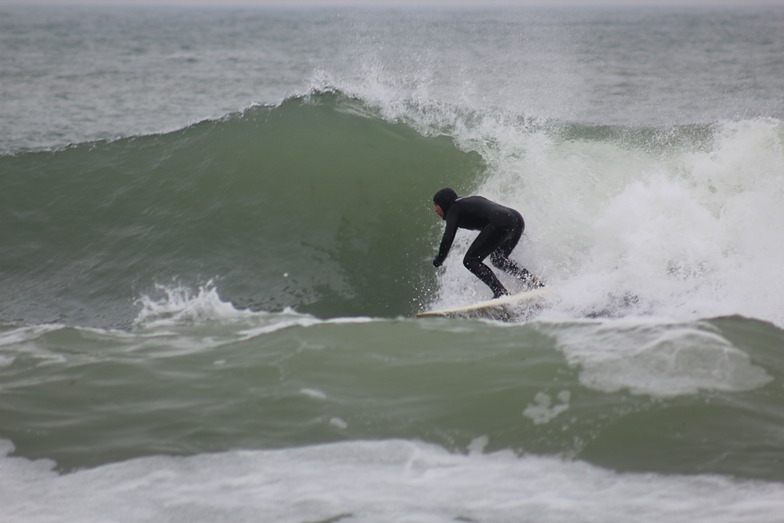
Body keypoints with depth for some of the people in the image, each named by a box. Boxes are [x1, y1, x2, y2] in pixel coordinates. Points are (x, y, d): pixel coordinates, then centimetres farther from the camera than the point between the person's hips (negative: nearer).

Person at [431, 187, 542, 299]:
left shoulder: (454, 210, 8)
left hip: (501, 224, -9)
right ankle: (533, 281, 12)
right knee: (497, 259, 27)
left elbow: (448, 238, -2)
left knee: (470, 261, -3)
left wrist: (439, 260, 8)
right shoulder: (471, 200, 32)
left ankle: (501, 293, -15)